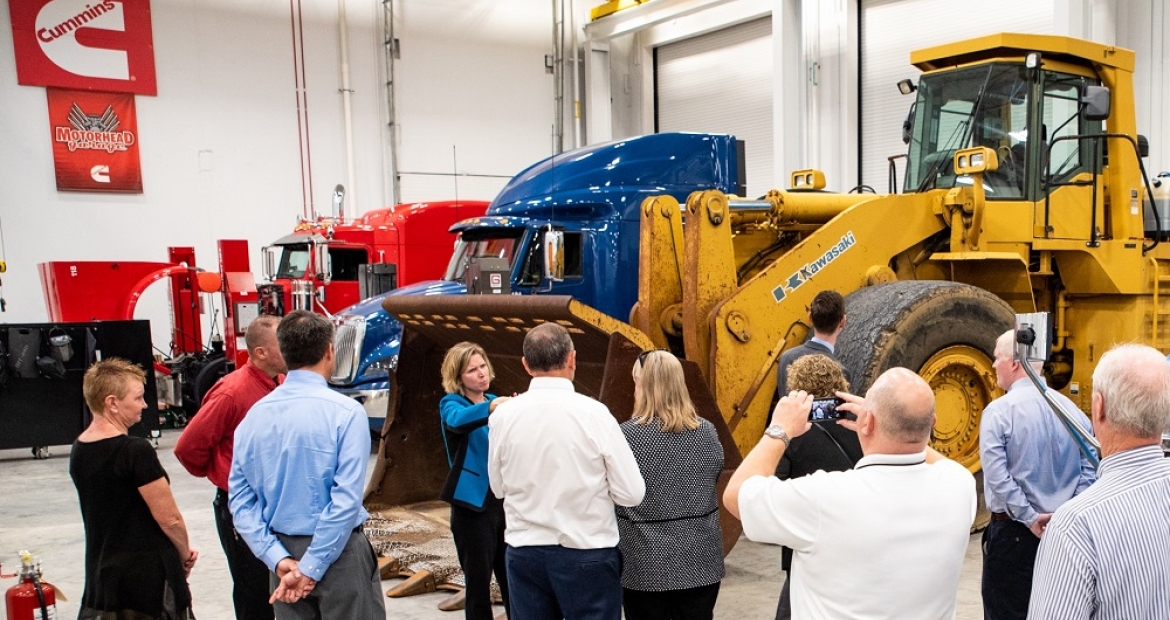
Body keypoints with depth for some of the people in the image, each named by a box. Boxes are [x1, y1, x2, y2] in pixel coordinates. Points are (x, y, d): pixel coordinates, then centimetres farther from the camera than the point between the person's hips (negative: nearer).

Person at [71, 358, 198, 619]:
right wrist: (185, 555, 2)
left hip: (101, 574, 7)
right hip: (148, 573, -7)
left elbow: (111, 512, 10)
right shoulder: (136, 450, -20)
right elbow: (168, 518, -18)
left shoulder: (79, 450, 4)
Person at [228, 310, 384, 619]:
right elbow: (346, 498, -20)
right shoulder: (345, 411, -15)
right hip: (337, 552, -5)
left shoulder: (255, 415, 0)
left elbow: (241, 497, -1)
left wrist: (278, 559, -4)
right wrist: (313, 567, -15)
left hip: (285, 551, 5)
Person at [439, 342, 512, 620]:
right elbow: (458, 421, -29)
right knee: (478, 583, 4)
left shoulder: (496, 401, 10)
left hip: (505, 501, 4)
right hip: (473, 506, -4)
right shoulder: (451, 403, -4)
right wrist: (490, 408, -48)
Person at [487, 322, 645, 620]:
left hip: (524, 552, 3)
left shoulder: (503, 415, -5)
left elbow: (499, 487, 8)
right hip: (587, 553, -3)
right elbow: (631, 493, -10)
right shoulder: (593, 412, -14)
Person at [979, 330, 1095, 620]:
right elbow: (1088, 470, 0)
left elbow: (997, 475, -20)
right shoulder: (1071, 409, 3)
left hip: (1013, 531, -5)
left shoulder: (999, 410, -13)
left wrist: (1030, 518, -13)